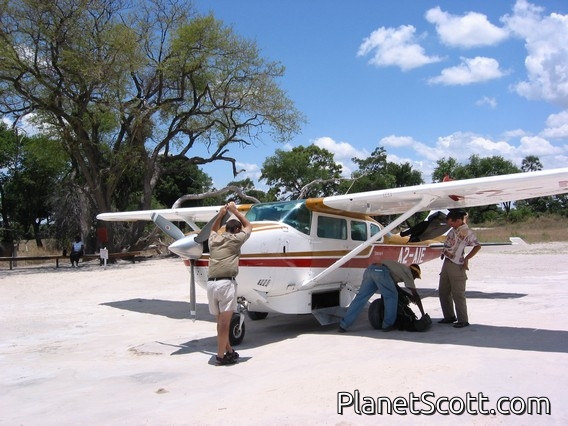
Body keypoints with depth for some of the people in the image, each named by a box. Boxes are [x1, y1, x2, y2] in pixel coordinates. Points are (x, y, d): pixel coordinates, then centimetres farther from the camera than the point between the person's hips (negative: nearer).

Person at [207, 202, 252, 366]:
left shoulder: (213, 240, 18)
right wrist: (235, 211, 32)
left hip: (211, 284, 6)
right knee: (225, 322, -4)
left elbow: (213, 230, 44)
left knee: (221, 321, 13)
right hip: (226, 283, -6)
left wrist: (221, 214, 42)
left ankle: (229, 351, 24)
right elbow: (249, 226, 25)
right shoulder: (235, 239, 6)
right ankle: (220, 356, -3)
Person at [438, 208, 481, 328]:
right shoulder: (453, 229, 10)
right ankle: (449, 316, 25)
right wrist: (444, 252, 8)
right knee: (443, 292, 13)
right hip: (446, 263, 9)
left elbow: (478, 246, -14)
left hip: (457, 266, -8)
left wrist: (466, 259, -14)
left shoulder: (467, 232, -12)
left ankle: (463, 320, 5)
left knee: (458, 294, -5)